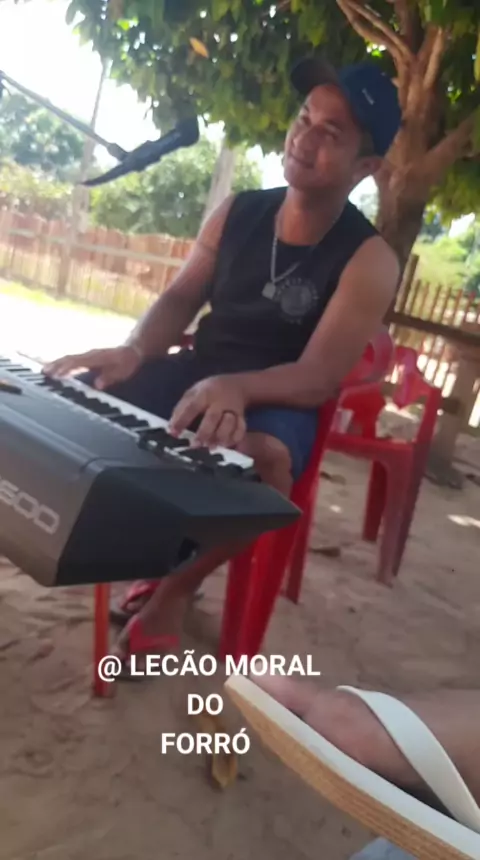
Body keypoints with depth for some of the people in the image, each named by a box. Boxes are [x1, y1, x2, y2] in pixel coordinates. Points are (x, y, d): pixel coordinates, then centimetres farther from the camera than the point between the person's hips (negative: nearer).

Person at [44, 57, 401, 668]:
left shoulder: (368, 260, -13)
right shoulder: (238, 213, 1)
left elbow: (320, 377, -20)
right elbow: (180, 299, 5)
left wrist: (236, 387, -39)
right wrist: (133, 351, -16)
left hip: (279, 400, -4)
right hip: (199, 371, 5)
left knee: (263, 457, -39)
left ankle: (174, 589, -10)